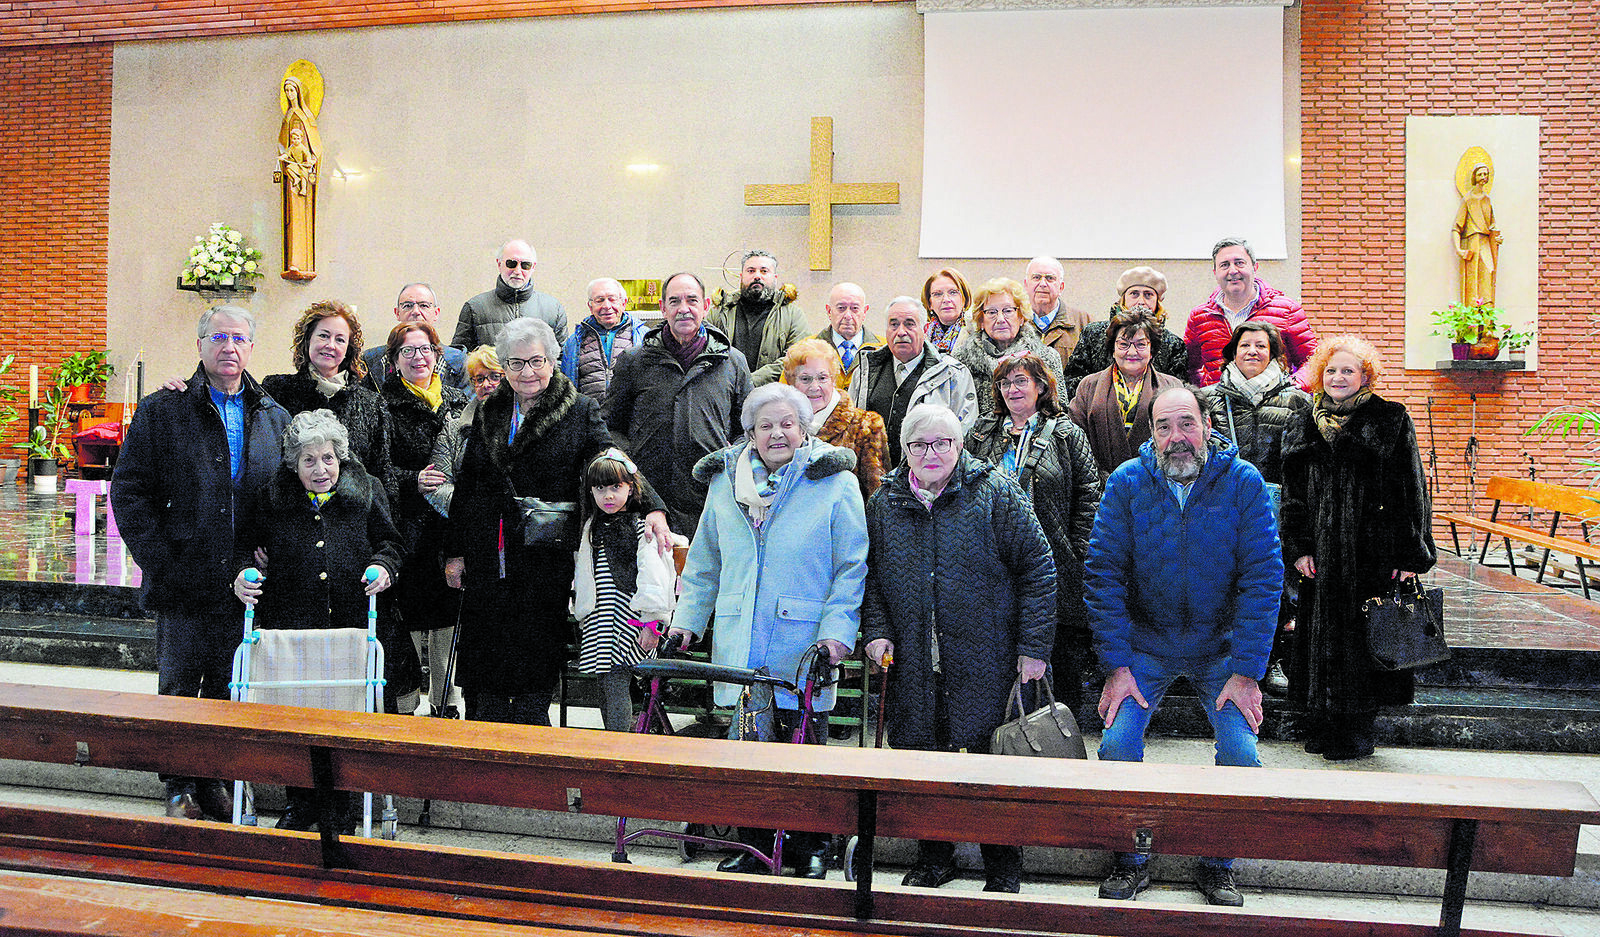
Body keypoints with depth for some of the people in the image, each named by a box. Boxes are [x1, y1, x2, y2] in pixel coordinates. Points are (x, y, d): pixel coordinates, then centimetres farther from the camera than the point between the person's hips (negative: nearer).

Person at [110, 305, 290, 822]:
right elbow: (129, 491, -2)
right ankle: (180, 788, 20)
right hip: (185, 582, -2)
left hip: (246, 584, 2)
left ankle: (216, 780, 25)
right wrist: (162, 561, -10)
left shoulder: (274, 417, 9)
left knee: (230, 687, 11)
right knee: (179, 685, 7)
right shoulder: (162, 411, 0)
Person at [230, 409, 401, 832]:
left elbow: (389, 540, 14)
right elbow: (245, 543, 17)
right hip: (290, 626, 0)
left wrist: (384, 565, -6)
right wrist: (244, 572, -3)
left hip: (354, 625, 0)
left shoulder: (367, 492, 9)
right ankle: (301, 804, 19)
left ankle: (342, 805, 17)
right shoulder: (270, 498, 9)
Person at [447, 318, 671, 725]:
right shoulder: (488, 413, 13)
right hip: (487, 561, 3)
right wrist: (454, 552, 13)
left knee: (535, 674, 0)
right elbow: (464, 486, 16)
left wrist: (651, 508, -22)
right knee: (484, 661, 6)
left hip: (546, 558, -3)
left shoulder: (580, 412, 3)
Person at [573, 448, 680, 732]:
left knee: (616, 684, -12)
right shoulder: (592, 526, 16)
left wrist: (653, 622, -16)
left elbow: (654, 574, -12)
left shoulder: (641, 527, -6)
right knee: (605, 689, 10)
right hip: (597, 620, 7)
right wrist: (581, 615, 21)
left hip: (627, 621, -7)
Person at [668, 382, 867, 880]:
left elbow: (852, 568, -3)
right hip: (738, 646, 4)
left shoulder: (835, 483, -2)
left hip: (803, 651, -3)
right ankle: (754, 848, 26)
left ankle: (809, 850, 23)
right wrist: (686, 620, 11)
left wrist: (837, 630, -12)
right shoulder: (724, 483, 10)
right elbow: (703, 564, 18)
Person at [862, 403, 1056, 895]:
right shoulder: (884, 503, 7)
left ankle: (1003, 867, 21)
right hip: (914, 664, 3)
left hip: (987, 661, -3)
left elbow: (1036, 568, -4)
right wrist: (877, 631, 2)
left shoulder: (996, 492, -4)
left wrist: (1034, 646, -7)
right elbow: (870, 574, 17)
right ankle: (934, 857, 30)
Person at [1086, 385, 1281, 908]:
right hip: (1145, 642, 0)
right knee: (1117, 743, -12)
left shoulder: (1244, 482, -13)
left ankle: (1216, 865, 13)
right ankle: (1130, 862, 11)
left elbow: (1263, 576, -12)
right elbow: (1103, 574, -9)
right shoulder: (1127, 483, -11)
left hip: (1221, 646, 0)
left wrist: (1246, 670, -16)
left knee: (1241, 752, -12)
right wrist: (1116, 665, -15)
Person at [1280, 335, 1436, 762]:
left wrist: (1411, 554, -7)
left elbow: (1411, 489, -2)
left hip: (1373, 547, -3)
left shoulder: (1391, 420, 0)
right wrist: (1297, 547, 1)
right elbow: (1293, 491, 10)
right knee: (1322, 631, 6)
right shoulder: (1303, 425, 10)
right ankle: (1323, 726, 18)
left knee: (1364, 635, 0)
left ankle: (1356, 731, 12)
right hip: (1323, 548, 3)